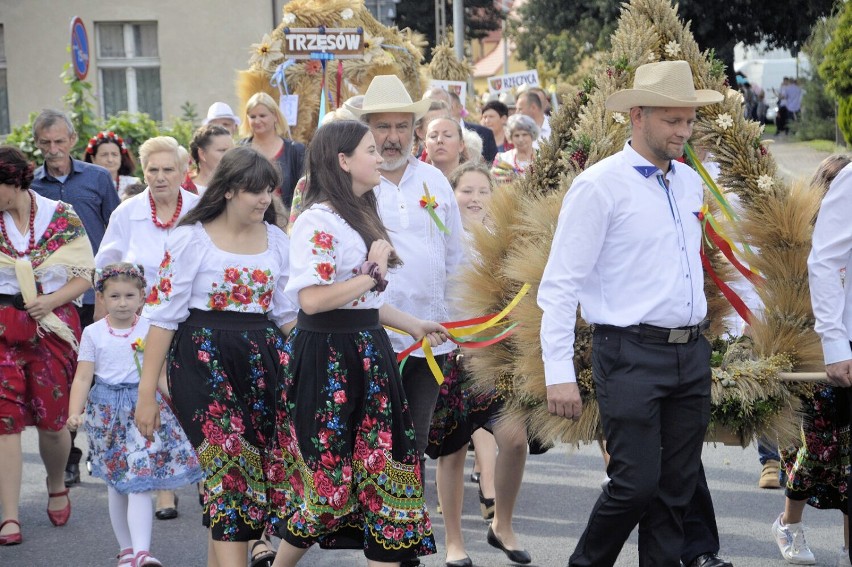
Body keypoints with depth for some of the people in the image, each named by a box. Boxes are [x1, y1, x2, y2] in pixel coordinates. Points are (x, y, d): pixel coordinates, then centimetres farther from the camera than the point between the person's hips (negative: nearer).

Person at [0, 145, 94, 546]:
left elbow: (86, 274, 1)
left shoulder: (62, 217, -2)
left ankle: (57, 486, 33)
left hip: (53, 325, -1)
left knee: (51, 418, 3)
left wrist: (51, 301, -13)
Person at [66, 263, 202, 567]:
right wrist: (74, 412, -11)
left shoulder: (150, 331, 1)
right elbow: (83, 376, 0)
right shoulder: (93, 333, 3)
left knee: (139, 484, -13)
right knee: (115, 485, 11)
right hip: (108, 410, 2)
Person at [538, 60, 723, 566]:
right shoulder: (600, 185, -8)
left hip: (692, 354, 7)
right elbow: (560, 283, -11)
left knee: (678, 487, 8)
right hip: (632, 356, -6)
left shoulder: (691, 183, 13)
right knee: (637, 484, -9)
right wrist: (559, 373, -17)